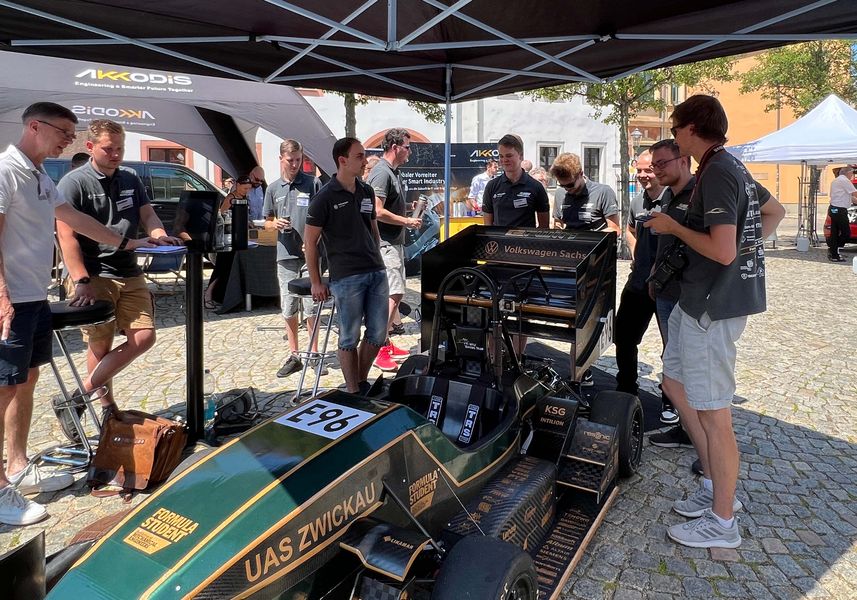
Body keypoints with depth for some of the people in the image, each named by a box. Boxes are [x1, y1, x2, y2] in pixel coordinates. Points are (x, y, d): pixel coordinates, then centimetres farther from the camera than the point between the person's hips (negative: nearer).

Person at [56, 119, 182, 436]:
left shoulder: (131, 180, 13)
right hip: (92, 276, -6)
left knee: (144, 337, -3)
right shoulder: (73, 183, -6)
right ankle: (108, 407, 18)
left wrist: (159, 234, -17)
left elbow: (147, 214, 8)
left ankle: (78, 398, 5)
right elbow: (66, 235, -13)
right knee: (101, 345, -1)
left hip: (129, 274, 6)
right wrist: (81, 281, -23)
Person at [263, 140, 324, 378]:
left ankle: (315, 354, 13)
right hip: (285, 255, 3)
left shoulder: (313, 183, 1)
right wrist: (276, 223, -5)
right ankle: (293, 356, 19)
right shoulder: (273, 189, 11)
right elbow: (267, 222, 18)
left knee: (311, 307, 0)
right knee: (288, 309, 8)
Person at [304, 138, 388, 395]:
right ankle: (353, 392, 16)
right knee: (350, 337, 3)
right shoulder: (325, 197, -6)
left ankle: (363, 381, 28)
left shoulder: (367, 191, 12)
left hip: (377, 273, 6)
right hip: (346, 277, -6)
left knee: (378, 334, 8)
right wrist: (316, 282, -4)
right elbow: (310, 241, -3)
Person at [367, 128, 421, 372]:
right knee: (394, 294, -14)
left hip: (394, 242, 10)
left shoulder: (393, 172, 16)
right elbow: (377, 212, -22)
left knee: (394, 295, 12)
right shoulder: (381, 173, -15)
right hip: (384, 244, -10)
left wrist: (407, 219, 15)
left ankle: (385, 343, 21)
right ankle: (378, 349, -9)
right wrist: (407, 221, -14)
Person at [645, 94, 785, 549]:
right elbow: (775, 211, 28)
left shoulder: (717, 174, -18)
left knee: (713, 414, -1)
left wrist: (673, 227, -12)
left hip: (712, 306, -11)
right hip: (699, 300, 11)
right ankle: (715, 486, 29)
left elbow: (722, 251, -25)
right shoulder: (733, 168, 13)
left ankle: (722, 523, 14)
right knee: (675, 382, 19)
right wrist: (750, 250, 18)